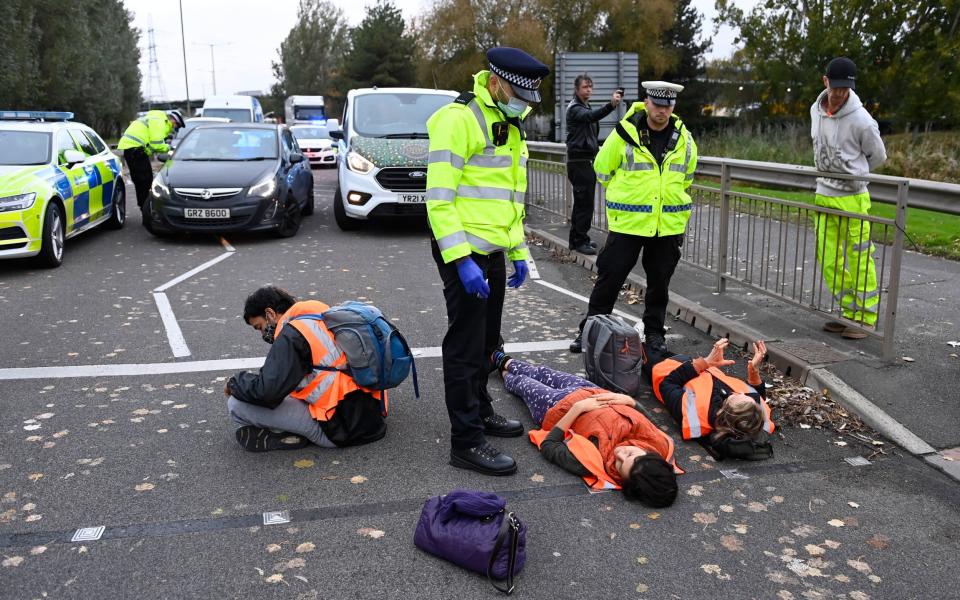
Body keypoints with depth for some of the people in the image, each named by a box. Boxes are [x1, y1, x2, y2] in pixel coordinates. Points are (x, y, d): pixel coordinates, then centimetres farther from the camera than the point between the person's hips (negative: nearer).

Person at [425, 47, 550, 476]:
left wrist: (518, 251, 18)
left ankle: (479, 412, 35)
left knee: (486, 342, 19)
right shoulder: (458, 119, -14)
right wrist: (461, 260, -24)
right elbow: (439, 199, -20)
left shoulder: (509, 126, 16)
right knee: (466, 346, -4)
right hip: (464, 252, -9)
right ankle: (467, 442, 4)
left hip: (493, 251, 9)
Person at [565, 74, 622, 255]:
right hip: (579, 162, -10)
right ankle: (580, 241, -5)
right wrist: (611, 105, -49)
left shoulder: (586, 107, 20)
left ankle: (577, 238, 21)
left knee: (582, 202, 14)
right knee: (585, 202, -10)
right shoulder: (574, 108, -11)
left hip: (587, 161, 10)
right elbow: (591, 116, -34)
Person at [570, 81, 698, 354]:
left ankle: (654, 332, 28)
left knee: (659, 283, 13)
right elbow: (602, 169, 4)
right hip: (628, 223, -3)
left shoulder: (684, 139, 2)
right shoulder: (625, 134, -9)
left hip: (668, 226, 3)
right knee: (609, 278, 2)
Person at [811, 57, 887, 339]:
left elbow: (878, 156, -2)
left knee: (859, 261, -1)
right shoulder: (816, 110, 3)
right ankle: (850, 313, 21)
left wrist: (851, 175, 9)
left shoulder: (861, 120, -17)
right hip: (824, 196, 6)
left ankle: (866, 318, 10)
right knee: (828, 259, 9)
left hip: (852, 198, -6)